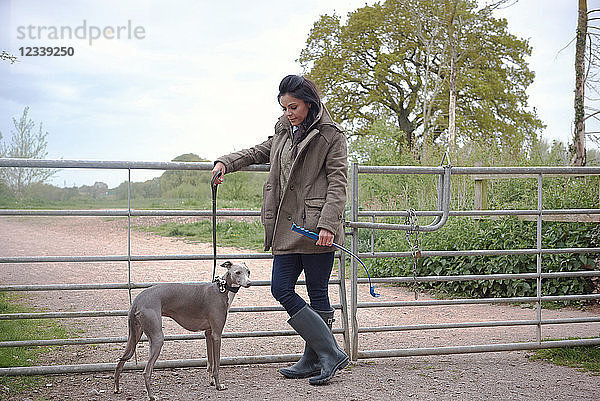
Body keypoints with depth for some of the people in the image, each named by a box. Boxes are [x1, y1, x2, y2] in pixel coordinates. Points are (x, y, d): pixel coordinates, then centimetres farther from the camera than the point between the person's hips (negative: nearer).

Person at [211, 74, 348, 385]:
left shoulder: (331, 135, -3)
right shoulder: (284, 133, 17)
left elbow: (337, 182, -8)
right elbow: (258, 153, 31)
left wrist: (328, 224, -19)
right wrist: (226, 163, 14)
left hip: (316, 228, -7)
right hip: (287, 228, 7)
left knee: (317, 293, -1)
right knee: (281, 288, 0)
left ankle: (316, 358, 10)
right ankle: (330, 353, 6)